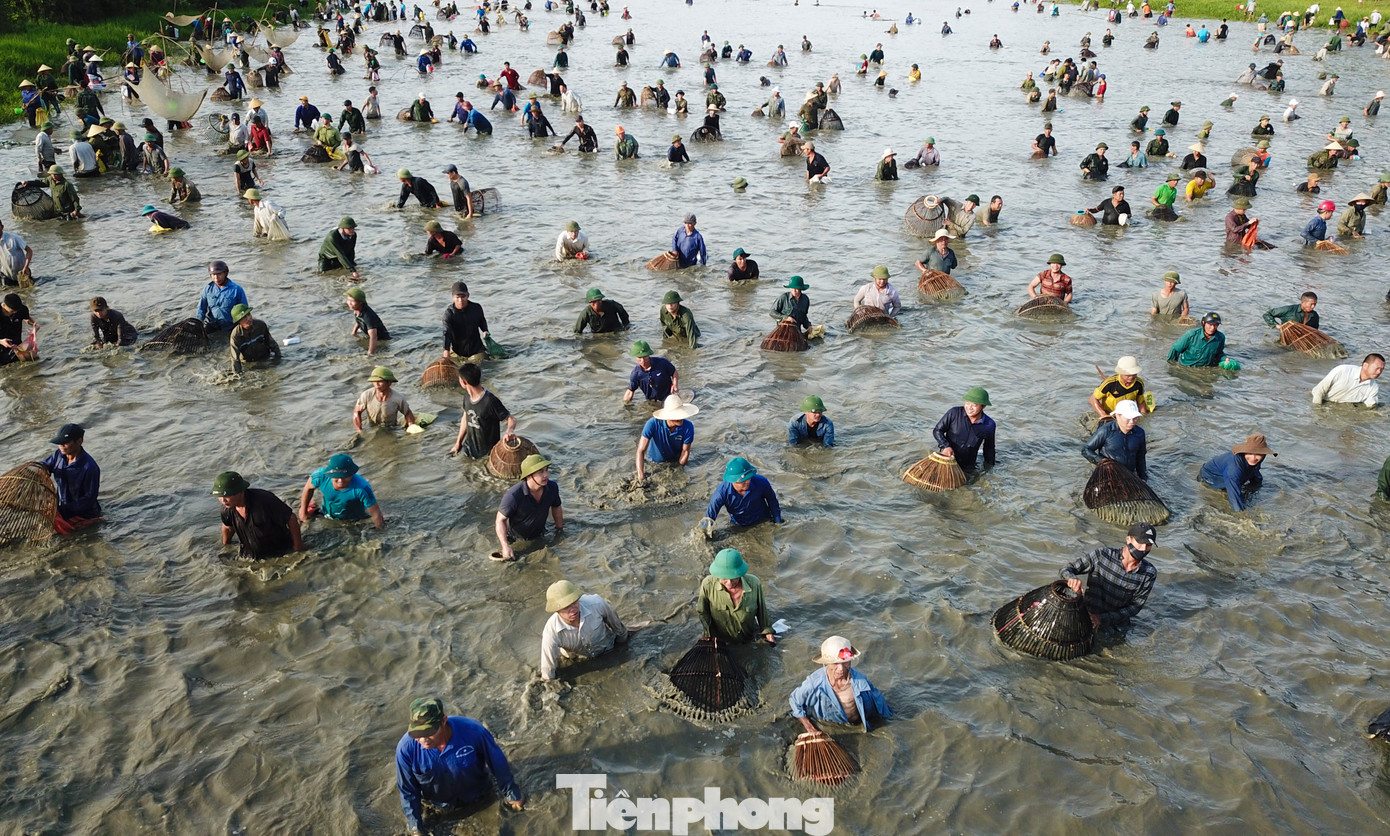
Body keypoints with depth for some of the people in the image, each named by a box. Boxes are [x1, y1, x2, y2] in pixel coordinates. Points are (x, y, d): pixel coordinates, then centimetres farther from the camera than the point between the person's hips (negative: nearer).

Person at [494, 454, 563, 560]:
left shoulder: (552, 488, -22)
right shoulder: (513, 495, -37)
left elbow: (556, 508, -1)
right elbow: (500, 520, -27)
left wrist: (560, 530, 10)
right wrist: (506, 546, -35)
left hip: (537, 537, 5)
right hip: (514, 540, -5)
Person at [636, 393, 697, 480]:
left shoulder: (688, 427, -31)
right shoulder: (653, 424, -35)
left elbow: (685, 451, -16)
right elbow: (640, 451, -33)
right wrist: (641, 476, -41)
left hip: (675, 461, 2)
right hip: (654, 461, -2)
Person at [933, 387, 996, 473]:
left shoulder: (989, 425, -7)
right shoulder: (954, 413, -14)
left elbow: (989, 449, 10)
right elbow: (937, 430, -4)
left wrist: (989, 467, 16)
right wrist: (945, 446, -21)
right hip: (945, 459, -2)